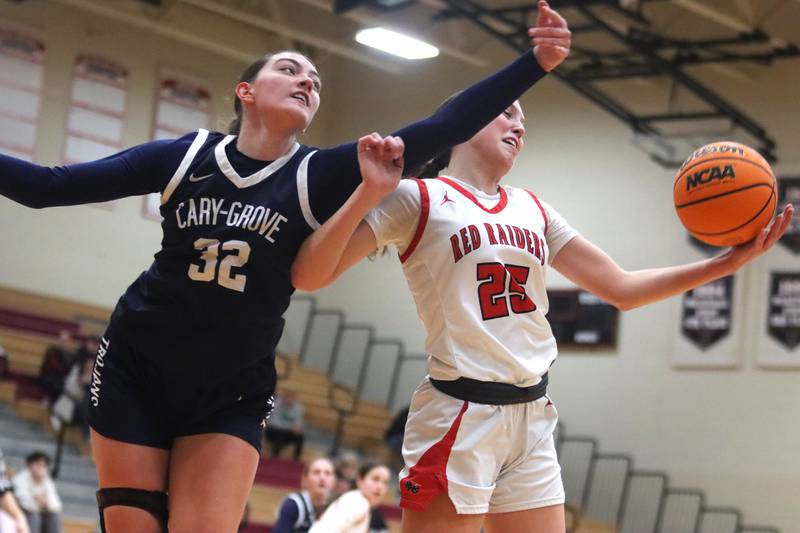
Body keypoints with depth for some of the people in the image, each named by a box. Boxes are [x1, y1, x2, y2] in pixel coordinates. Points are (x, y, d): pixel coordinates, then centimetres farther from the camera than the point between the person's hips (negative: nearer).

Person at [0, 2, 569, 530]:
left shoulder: (318, 177, -7)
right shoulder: (185, 156, -5)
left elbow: (441, 130, -17)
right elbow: (46, 187, -2)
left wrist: (535, 63, -27)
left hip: (232, 397, 0)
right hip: (134, 375, 0)